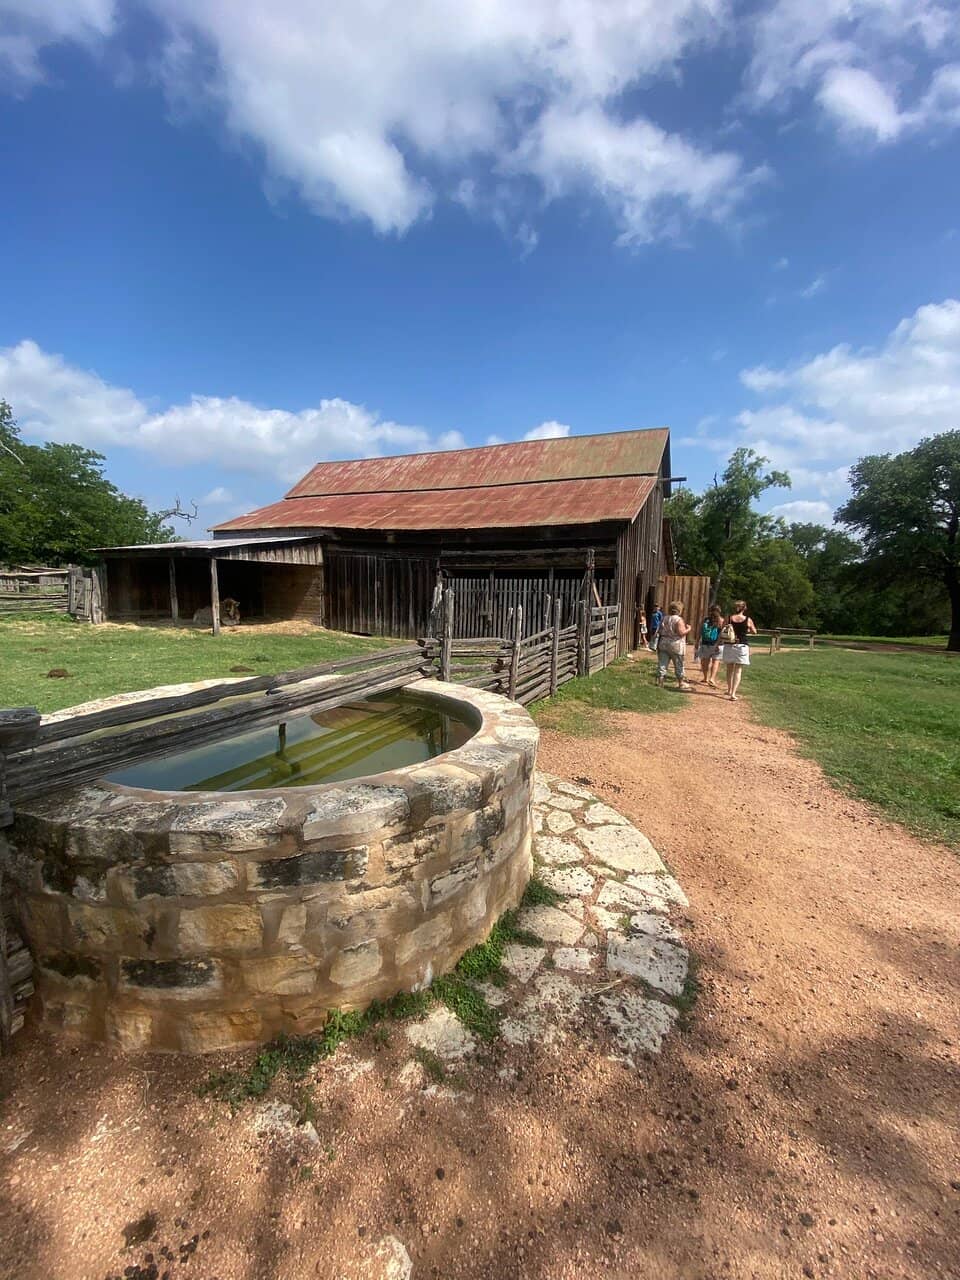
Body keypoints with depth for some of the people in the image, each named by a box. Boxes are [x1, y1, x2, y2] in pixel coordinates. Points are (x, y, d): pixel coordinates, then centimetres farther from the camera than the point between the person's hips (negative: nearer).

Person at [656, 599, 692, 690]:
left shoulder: (665, 618, 7)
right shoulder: (679, 620, -13)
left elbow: (661, 631, 10)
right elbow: (681, 633, -18)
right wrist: (688, 629, -2)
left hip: (664, 644, 5)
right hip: (676, 645, -5)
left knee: (662, 664, 4)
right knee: (679, 665, 9)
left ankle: (660, 683, 2)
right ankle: (681, 683, 21)